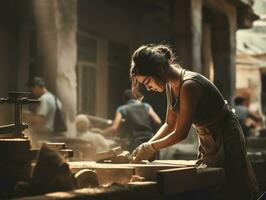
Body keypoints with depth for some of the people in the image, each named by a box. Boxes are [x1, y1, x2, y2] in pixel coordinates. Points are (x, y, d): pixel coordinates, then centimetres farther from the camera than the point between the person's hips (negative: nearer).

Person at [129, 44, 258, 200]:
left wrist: (150, 147, -15)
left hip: (226, 141, -9)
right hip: (207, 141, 9)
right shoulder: (171, 85, -1)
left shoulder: (189, 86, -28)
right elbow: (170, 124, 6)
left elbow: (181, 133, -25)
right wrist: (146, 146, -5)